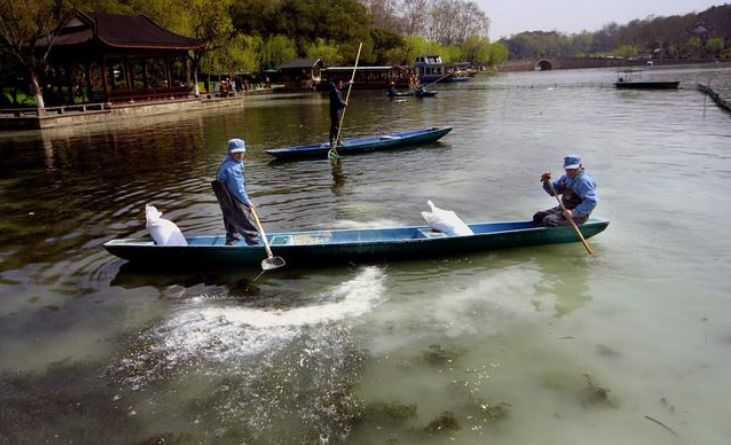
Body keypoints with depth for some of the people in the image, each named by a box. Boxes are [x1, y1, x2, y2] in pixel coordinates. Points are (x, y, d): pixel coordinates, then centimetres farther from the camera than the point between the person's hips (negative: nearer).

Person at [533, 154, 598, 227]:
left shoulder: (584, 181, -19)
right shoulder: (566, 178, 8)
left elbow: (591, 201, -29)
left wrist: (573, 213, -36)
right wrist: (546, 182, -5)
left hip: (578, 215, -9)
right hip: (564, 209, 9)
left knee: (549, 220, -27)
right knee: (538, 216, 6)